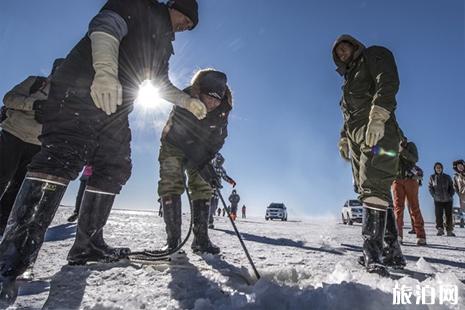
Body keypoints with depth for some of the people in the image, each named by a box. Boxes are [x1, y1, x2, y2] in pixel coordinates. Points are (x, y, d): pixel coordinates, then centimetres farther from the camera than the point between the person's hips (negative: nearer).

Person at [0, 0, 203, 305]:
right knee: (63, 157, -21)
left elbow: (162, 83, 33)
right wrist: (105, 70, -29)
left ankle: (88, 244, 8)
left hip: (115, 105, 10)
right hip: (85, 86, -9)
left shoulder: (163, 43, 31)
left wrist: (189, 101, 21)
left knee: (115, 168, 1)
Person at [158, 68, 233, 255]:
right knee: (170, 186, -16)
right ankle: (173, 238, -10)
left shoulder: (222, 111, -18)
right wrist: (202, 166, -40)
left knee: (203, 189, -6)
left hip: (200, 152, 4)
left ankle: (201, 238, -2)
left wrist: (206, 160, -26)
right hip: (174, 147, -3)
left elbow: (218, 139, -12)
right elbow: (182, 138, -36)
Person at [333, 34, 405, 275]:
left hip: (378, 132, -8)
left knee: (373, 188, -20)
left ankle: (372, 254, -24)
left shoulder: (373, 55, 12)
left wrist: (377, 117, -22)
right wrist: (344, 139, 17)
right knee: (376, 191, 3)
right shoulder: (349, 77, 34)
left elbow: (388, 83, -8)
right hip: (357, 138, 8)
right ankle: (392, 252, 7)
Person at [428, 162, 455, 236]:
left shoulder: (447, 177, 2)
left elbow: (452, 187, 7)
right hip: (438, 200, -1)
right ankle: (440, 229, 1)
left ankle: (449, 231, 12)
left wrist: (451, 195, -3)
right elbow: (430, 187, 5)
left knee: (449, 215, 3)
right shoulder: (432, 177, 1)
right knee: (438, 215, -7)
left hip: (448, 200, 1)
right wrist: (434, 196, -4)